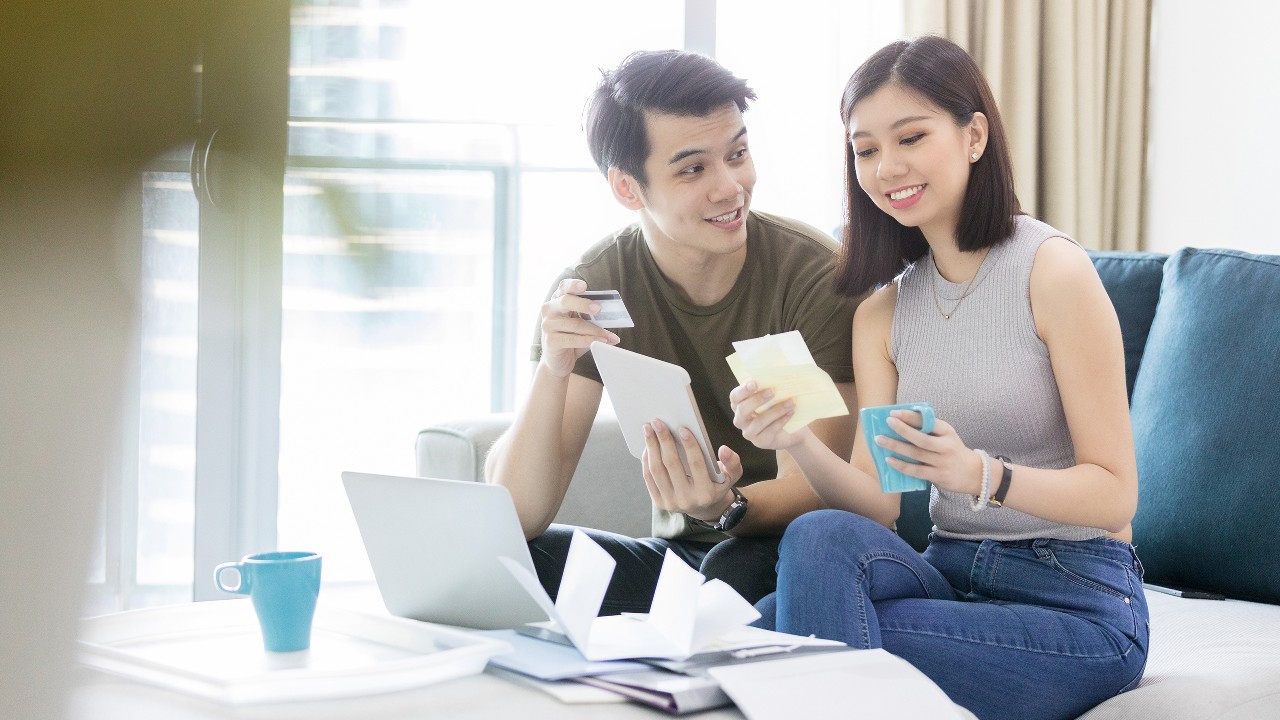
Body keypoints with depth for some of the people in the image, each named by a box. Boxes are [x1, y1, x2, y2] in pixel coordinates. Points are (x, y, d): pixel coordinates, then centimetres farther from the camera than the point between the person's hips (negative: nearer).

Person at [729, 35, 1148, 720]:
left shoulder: (1051, 269, -9)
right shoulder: (881, 314, 10)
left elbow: (1114, 493, -12)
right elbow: (879, 505, 1)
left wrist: (979, 473, -29)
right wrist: (802, 445, -18)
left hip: (1078, 602, -5)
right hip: (952, 578, 5)